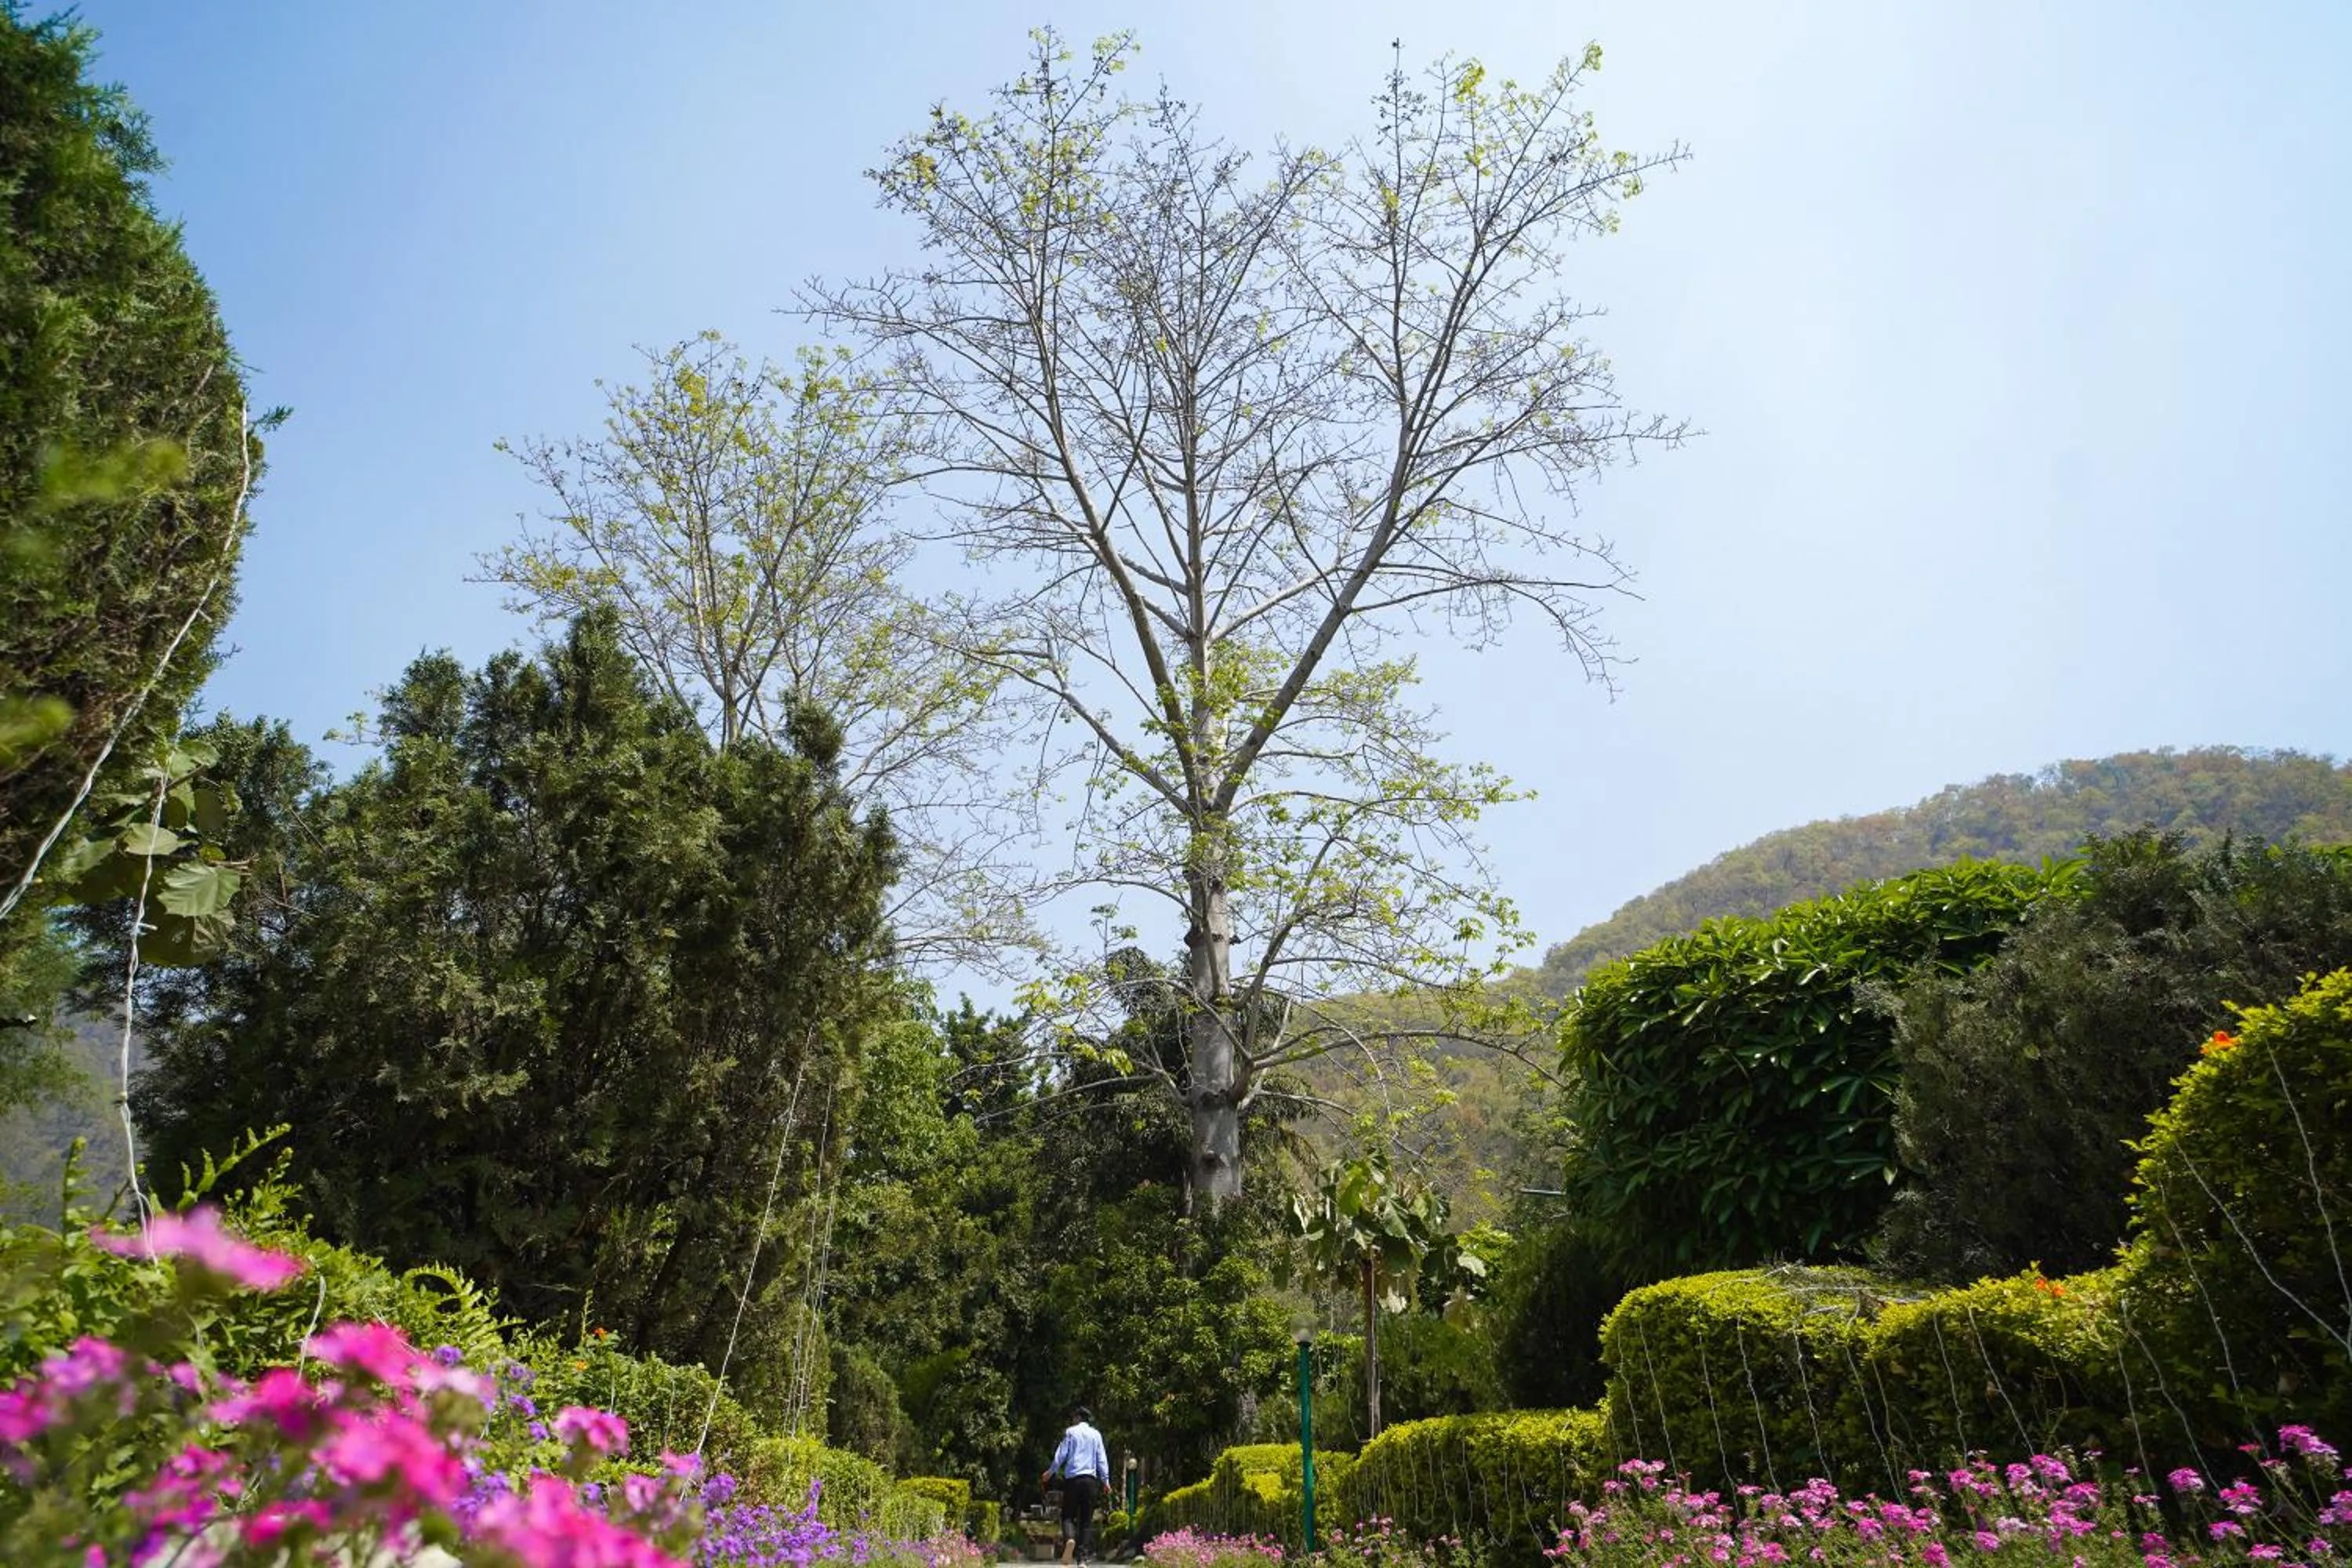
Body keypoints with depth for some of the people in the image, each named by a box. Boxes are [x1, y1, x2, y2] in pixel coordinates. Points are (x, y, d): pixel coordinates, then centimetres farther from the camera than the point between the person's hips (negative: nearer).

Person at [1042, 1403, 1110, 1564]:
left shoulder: (1071, 1432, 4)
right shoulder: (1096, 1434, 11)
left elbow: (1061, 1454, 1)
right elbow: (1102, 1459, 9)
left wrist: (1051, 1472, 12)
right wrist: (1105, 1479, 12)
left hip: (1072, 1478, -2)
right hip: (1090, 1479, 2)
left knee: (1068, 1514, 7)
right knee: (1086, 1519, 6)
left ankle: (1071, 1538, -23)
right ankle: (1084, 1556, -2)